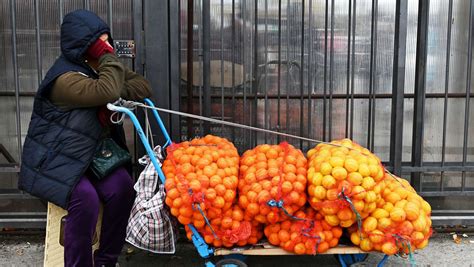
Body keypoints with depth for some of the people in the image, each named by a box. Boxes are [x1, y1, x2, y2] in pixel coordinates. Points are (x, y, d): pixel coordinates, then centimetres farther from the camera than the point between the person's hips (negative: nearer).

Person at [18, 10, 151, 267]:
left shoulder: (102, 67, 6)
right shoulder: (64, 78, -22)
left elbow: (143, 86, 0)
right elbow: (108, 92, -36)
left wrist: (118, 94, -18)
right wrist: (108, 55, -23)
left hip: (91, 152, 7)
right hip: (56, 160, -6)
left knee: (122, 187, -21)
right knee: (85, 197, -32)